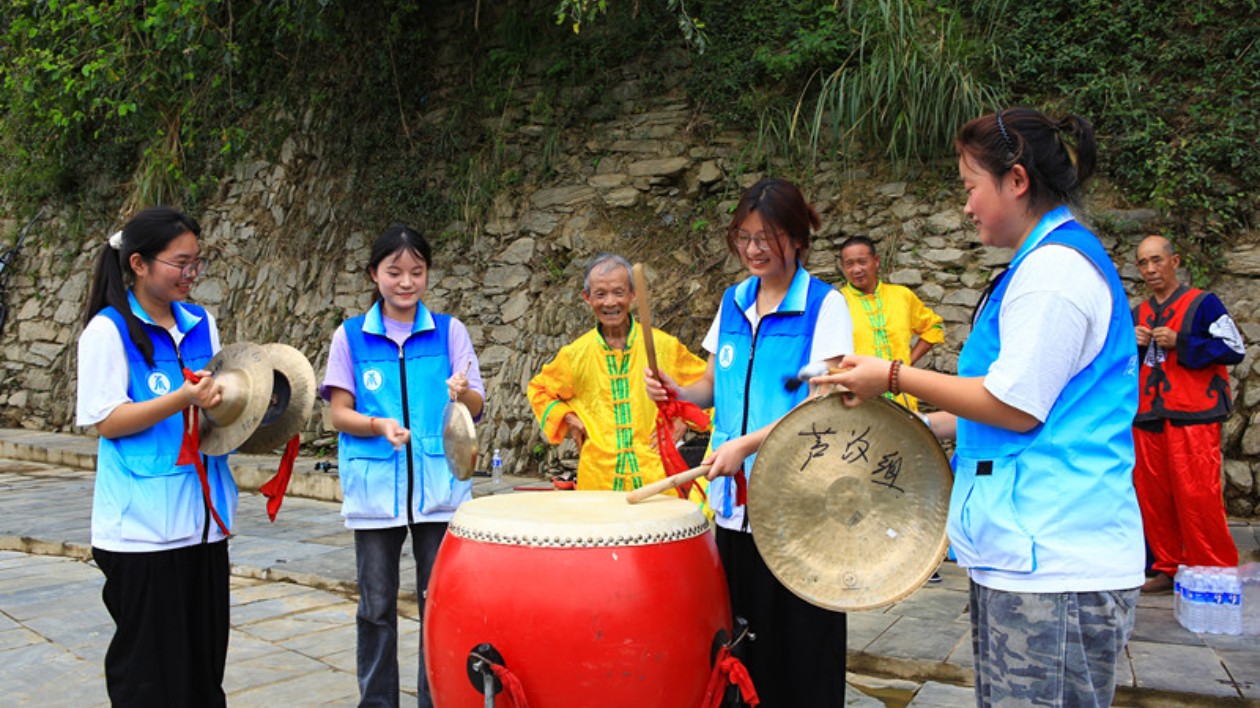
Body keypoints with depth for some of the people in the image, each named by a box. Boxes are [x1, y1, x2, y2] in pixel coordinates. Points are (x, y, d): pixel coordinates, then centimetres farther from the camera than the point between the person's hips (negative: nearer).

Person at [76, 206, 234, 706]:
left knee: (205, 654, 13)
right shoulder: (109, 329, -7)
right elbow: (106, 421, -12)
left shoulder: (200, 324, 9)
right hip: (143, 526, -5)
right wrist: (184, 399, -24)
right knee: (149, 667, 4)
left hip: (203, 516, 6)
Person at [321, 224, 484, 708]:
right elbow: (339, 413, 1)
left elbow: (477, 409, -1)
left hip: (440, 488, 0)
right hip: (374, 489, 0)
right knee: (376, 606, 10)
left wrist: (462, 394, -24)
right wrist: (378, 425, -19)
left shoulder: (450, 331, 3)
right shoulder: (350, 335, 3)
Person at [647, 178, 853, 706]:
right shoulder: (732, 301, 11)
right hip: (735, 499, 5)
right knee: (742, 637, 11)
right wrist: (678, 390, -3)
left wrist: (747, 444, -23)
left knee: (801, 648, 4)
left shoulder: (825, 305, -6)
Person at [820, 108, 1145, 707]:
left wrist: (895, 378, -9)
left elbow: (1016, 407, -18)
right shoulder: (1057, 260, 18)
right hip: (1033, 555, 11)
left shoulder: (1054, 266, -15)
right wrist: (926, 425, 18)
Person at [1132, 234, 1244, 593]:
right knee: (1152, 497, 5)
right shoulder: (1137, 314, 18)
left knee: (1197, 497, -9)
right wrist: (1133, 346, 1)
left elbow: (1234, 348, -7)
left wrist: (1179, 343, -15)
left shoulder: (1203, 303, 1)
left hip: (1192, 418, -5)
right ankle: (1169, 569, 16)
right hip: (1148, 419, 6)